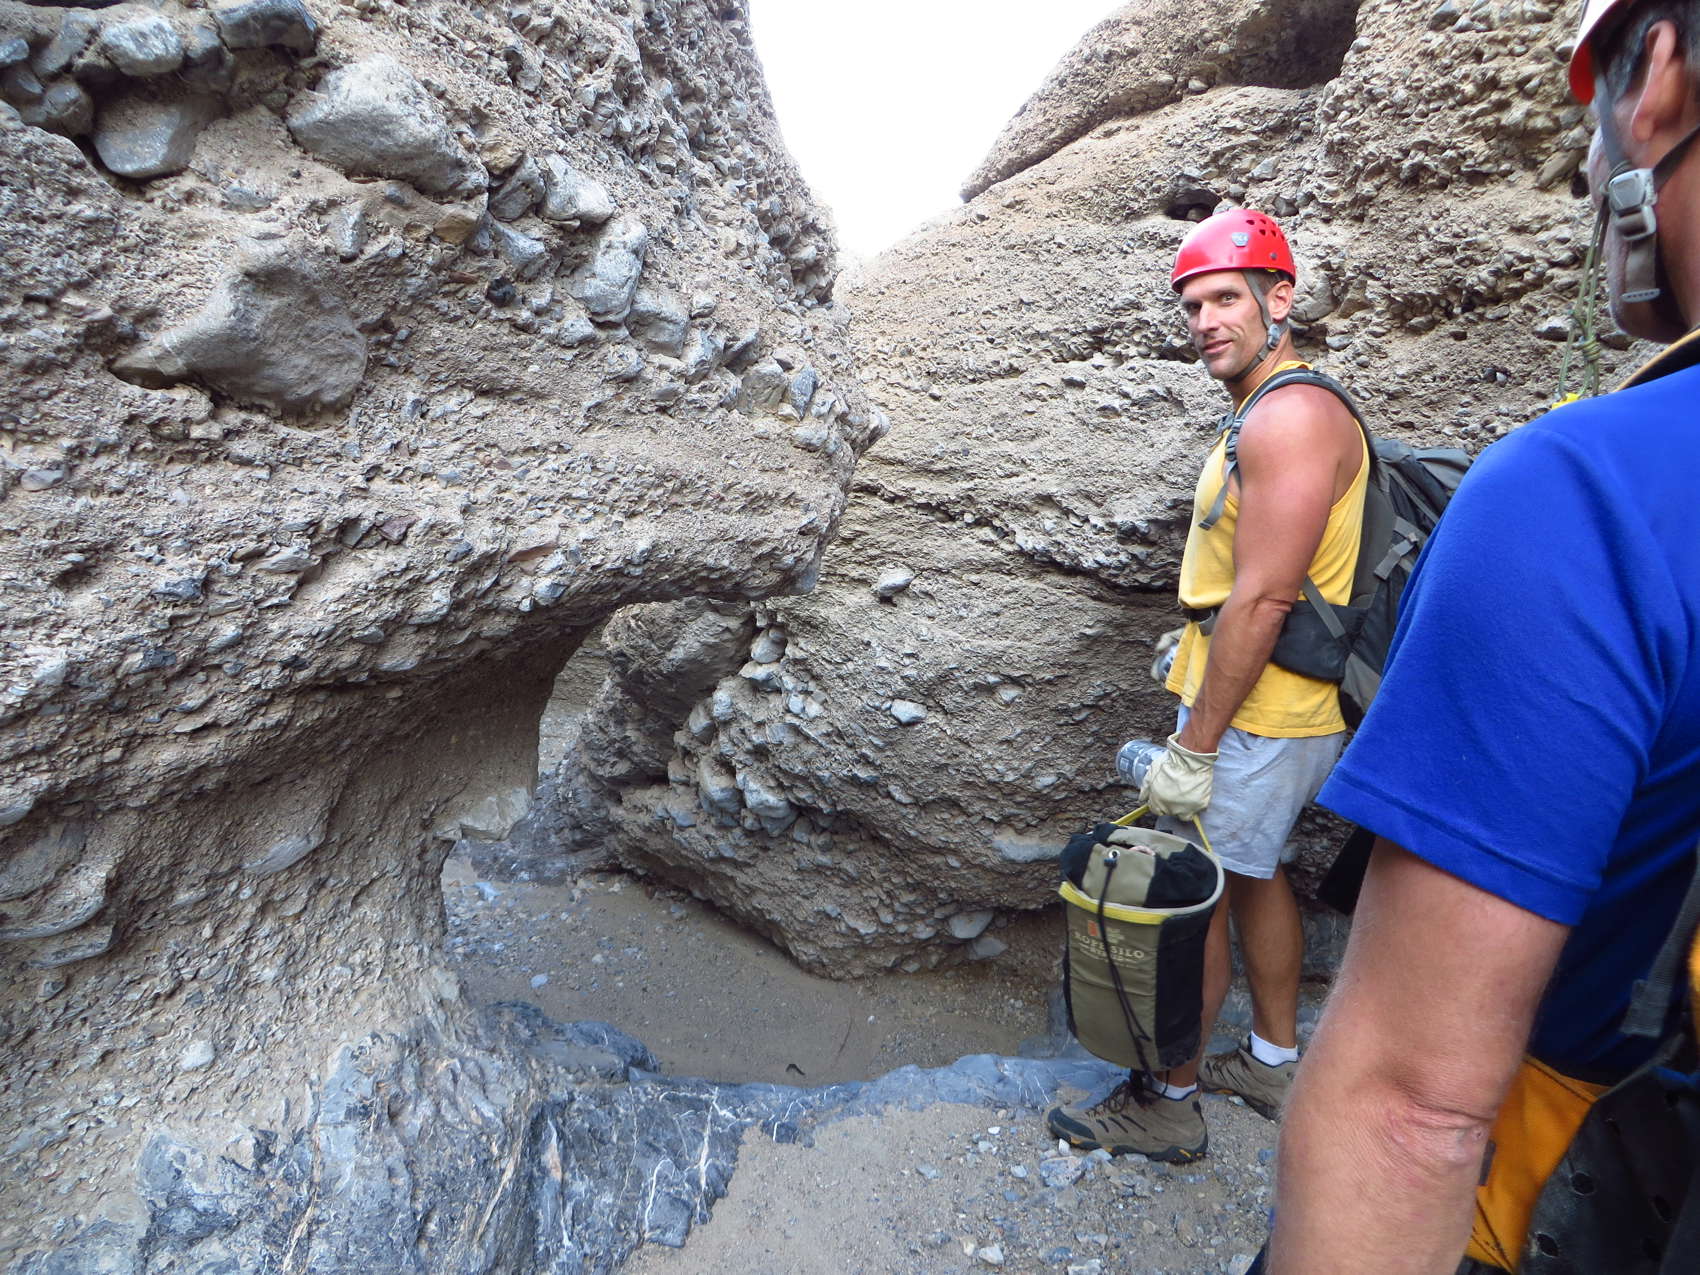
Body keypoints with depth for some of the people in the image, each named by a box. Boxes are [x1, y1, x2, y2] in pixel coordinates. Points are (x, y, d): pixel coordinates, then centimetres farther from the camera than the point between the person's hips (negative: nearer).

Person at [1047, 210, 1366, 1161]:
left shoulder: (1291, 417, -20)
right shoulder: (1275, 415, 14)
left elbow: (1260, 602, -25)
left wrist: (1193, 749, -22)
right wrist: (1194, 644, 18)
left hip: (1255, 724, -10)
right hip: (1275, 715, 10)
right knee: (1256, 873, 20)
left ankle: (1168, 1103, 20)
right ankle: (1275, 1062, 39)